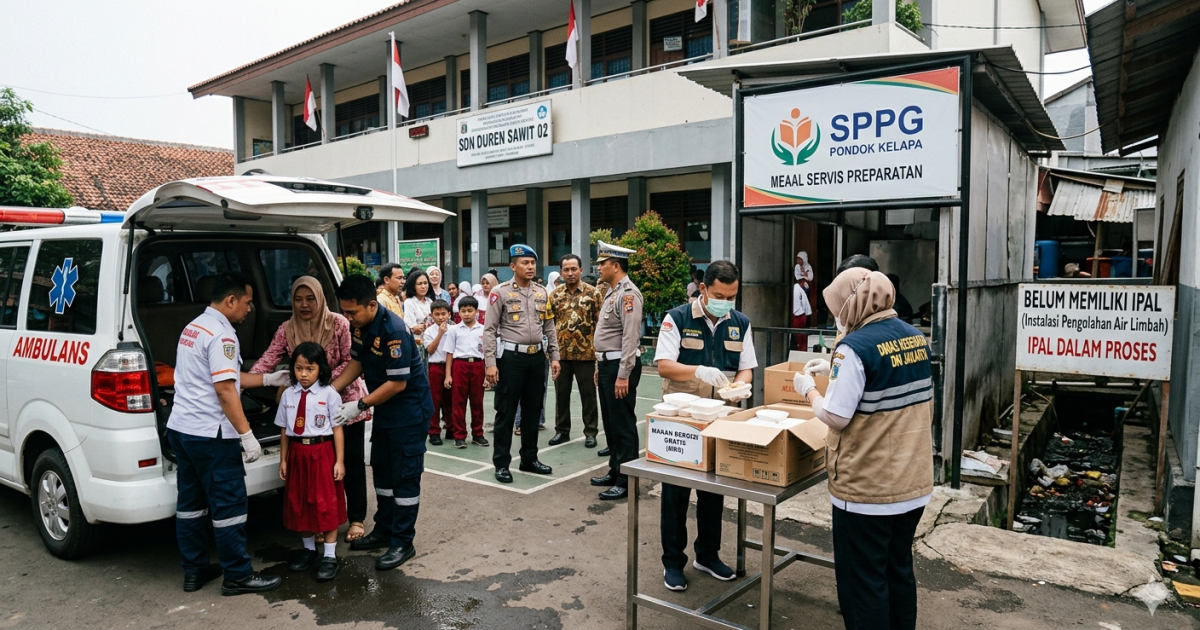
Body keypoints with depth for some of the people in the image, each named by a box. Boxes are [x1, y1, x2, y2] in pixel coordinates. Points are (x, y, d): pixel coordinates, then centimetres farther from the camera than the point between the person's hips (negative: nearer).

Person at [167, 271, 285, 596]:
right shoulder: (221, 334, -16)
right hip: (210, 434, -10)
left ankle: (194, 570, 25)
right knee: (229, 505, -1)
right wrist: (247, 435, -20)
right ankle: (238, 576, 8)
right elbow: (225, 390, -22)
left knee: (190, 502, 15)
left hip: (180, 428, 10)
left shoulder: (194, 327, 15)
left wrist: (268, 379, 24)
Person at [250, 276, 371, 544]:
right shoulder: (287, 330, -3)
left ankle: (357, 518, 19)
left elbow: (350, 361, -13)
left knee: (352, 461, 5)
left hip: (345, 400, -2)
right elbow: (268, 359, -13)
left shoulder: (338, 323, -13)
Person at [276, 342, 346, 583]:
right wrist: (283, 460, 7)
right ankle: (308, 548, 34)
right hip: (297, 453, 4)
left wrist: (340, 461, -10)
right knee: (299, 502, 15)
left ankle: (329, 556, 13)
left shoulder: (329, 394, -8)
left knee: (326, 504, 3)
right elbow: (284, 430, 8)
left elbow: (337, 428, -8)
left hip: (322, 453, -4)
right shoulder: (288, 395, 3)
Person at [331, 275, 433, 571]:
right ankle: (384, 530, 31)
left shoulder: (393, 331, -28)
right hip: (384, 409, 9)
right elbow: (356, 362, 9)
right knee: (382, 469, 17)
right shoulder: (360, 325, -2)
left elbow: (397, 383, -26)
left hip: (410, 411, -9)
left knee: (405, 476, 0)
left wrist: (360, 406, -23)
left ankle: (403, 542, 10)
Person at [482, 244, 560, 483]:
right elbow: (489, 330, -8)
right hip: (511, 356, -5)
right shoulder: (500, 292, -6)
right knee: (506, 411, 2)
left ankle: (529, 459, 26)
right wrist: (490, 363, -14)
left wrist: (554, 356, 8)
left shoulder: (542, 292, 9)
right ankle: (502, 463, 13)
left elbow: (549, 328, 14)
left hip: (537, 356, 5)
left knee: (533, 410, 13)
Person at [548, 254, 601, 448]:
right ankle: (562, 430, 23)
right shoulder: (554, 295, 6)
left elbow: (599, 323, -2)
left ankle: (590, 432, 16)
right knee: (561, 393, 11)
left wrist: (599, 349, -7)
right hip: (561, 353, 3)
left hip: (585, 353, -3)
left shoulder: (593, 293, -2)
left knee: (588, 394, 5)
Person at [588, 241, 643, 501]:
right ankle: (614, 471, 29)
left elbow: (630, 337, -22)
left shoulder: (628, 293, -16)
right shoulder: (612, 292, 16)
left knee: (623, 424, -3)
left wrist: (623, 375, -24)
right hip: (607, 363, 10)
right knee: (610, 422, 17)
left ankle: (626, 481, 5)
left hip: (620, 366, -10)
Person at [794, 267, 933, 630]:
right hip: (913, 482, 8)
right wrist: (836, 370, 17)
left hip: (867, 489, -8)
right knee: (898, 570, 21)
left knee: (861, 581, 6)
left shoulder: (855, 347, -20)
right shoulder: (914, 338, 5)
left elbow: (836, 417, -19)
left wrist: (808, 390, -2)